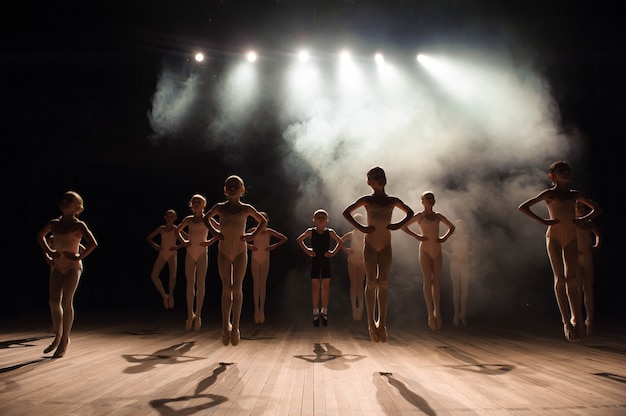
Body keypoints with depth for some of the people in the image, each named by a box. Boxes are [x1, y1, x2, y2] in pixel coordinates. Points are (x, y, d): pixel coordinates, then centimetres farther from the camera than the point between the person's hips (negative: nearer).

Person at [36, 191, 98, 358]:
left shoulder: (79, 225, -7)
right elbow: (40, 236, 27)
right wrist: (49, 252, 15)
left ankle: (65, 339, 6)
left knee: (66, 301, -6)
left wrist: (78, 257, -14)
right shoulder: (54, 223, 8)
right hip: (57, 266, 5)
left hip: (73, 267, -5)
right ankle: (58, 336, 21)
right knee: (54, 301, 3)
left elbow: (93, 244, -15)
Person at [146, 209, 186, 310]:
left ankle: (170, 295, 10)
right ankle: (164, 296, 11)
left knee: (173, 276, -17)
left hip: (172, 254, -3)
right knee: (154, 276, -7)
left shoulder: (176, 229, -4)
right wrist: (154, 245, -5)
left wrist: (179, 246, -14)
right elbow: (148, 238, 12)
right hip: (162, 254, 3)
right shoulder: (161, 228, 3)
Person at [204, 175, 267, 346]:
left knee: (237, 287, -3)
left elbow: (263, 221, 11)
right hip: (223, 251, 1)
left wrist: (253, 235, -1)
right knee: (226, 288, 4)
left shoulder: (246, 209, -1)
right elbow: (207, 218, 21)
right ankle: (226, 326, 14)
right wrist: (214, 231, 5)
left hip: (240, 251, -1)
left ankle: (235, 326, 2)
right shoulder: (220, 207, 2)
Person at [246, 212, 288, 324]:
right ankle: (256, 309, 6)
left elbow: (284, 238, 2)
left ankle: (262, 309, 6)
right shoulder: (253, 230, -4)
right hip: (255, 259, -1)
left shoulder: (269, 232, -2)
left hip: (265, 259, 1)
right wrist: (248, 245, -10)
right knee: (256, 284, 1)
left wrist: (274, 245, -6)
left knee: (263, 284, 2)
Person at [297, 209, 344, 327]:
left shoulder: (330, 232, -2)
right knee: (315, 287, 3)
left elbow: (340, 242, 10)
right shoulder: (310, 231, -3)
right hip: (315, 260, -1)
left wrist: (334, 252, -1)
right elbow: (299, 240, 10)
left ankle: (324, 312, 17)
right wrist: (307, 251, 1)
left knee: (326, 287, 5)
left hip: (326, 260, 1)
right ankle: (315, 313, 13)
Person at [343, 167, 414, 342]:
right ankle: (371, 323, 5)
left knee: (383, 283, 1)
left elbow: (410, 212, 19)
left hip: (386, 247, 2)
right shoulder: (366, 200, 0)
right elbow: (346, 212, 4)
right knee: (371, 282, -2)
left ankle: (382, 323, 7)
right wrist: (360, 228, -7)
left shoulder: (393, 201, 5)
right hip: (370, 245, -2)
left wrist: (399, 225, 2)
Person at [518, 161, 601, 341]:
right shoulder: (549, 194, 1)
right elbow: (522, 207, -5)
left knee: (572, 278, 0)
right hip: (554, 237, -3)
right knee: (560, 278, -7)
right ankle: (566, 321, -4)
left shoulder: (575, 194, 12)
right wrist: (543, 221, -11)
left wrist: (583, 219, 4)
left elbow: (596, 208, 23)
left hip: (571, 239, 4)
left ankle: (576, 318, 10)